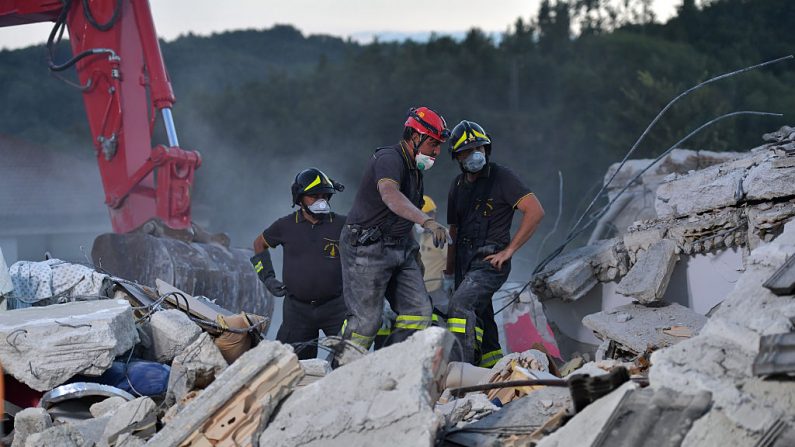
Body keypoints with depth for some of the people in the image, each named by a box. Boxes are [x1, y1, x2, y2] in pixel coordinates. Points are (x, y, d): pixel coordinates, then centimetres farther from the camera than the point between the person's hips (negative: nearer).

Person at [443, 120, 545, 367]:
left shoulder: (502, 177, -4)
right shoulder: (458, 185, 16)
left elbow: (535, 211, -13)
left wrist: (509, 250, -14)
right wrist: (449, 273, 21)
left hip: (490, 261, -7)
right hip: (465, 263, 7)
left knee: (460, 305, -26)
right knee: (479, 322, 8)